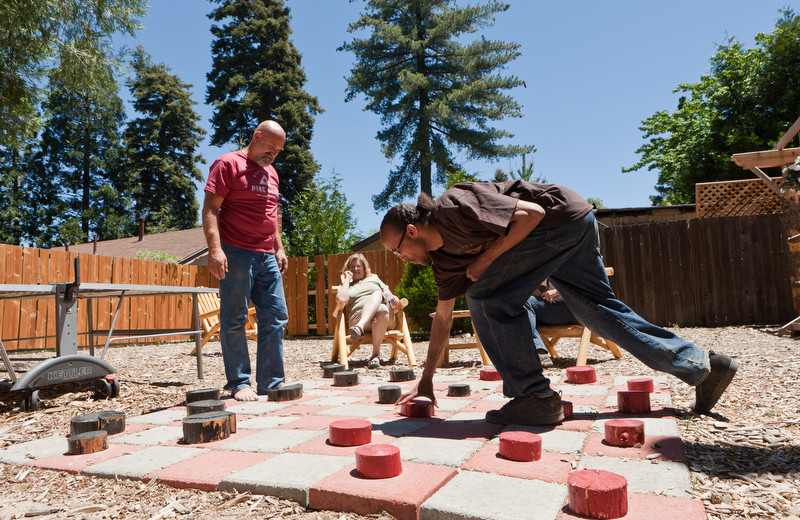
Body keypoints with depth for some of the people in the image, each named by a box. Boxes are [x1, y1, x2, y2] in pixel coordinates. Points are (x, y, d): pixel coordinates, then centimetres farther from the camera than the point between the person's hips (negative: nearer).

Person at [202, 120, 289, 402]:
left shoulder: (271, 172, 21)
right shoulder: (228, 164, -2)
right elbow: (210, 208, -10)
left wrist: (279, 248, 19)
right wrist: (215, 248, -20)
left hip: (267, 257, 8)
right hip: (236, 254, -7)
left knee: (276, 317, 5)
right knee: (234, 321, -2)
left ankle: (271, 383, 12)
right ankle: (239, 383, 6)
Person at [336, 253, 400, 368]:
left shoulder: (373, 278, 33)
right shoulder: (346, 285, 26)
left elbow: (386, 291, 20)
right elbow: (341, 299, 3)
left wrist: (392, 297, -2)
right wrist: (347, 280, 10)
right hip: (358, 317, -2)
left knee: (377, 293, -35)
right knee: (382, 309, -35)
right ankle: (376, 355, -46)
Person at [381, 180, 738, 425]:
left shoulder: (453, 208, -21)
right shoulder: (444, 257, 8)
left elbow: (531, 213, -23)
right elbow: (443, 317, 15)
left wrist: (485, 259, -18)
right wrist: (426, 380, 16)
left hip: (565, 214, -10)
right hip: (573, 226, 10)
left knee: (487, 297, -14)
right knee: (598, 308, 14)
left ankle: (535, 398, -7)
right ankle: (702, 366, 24)